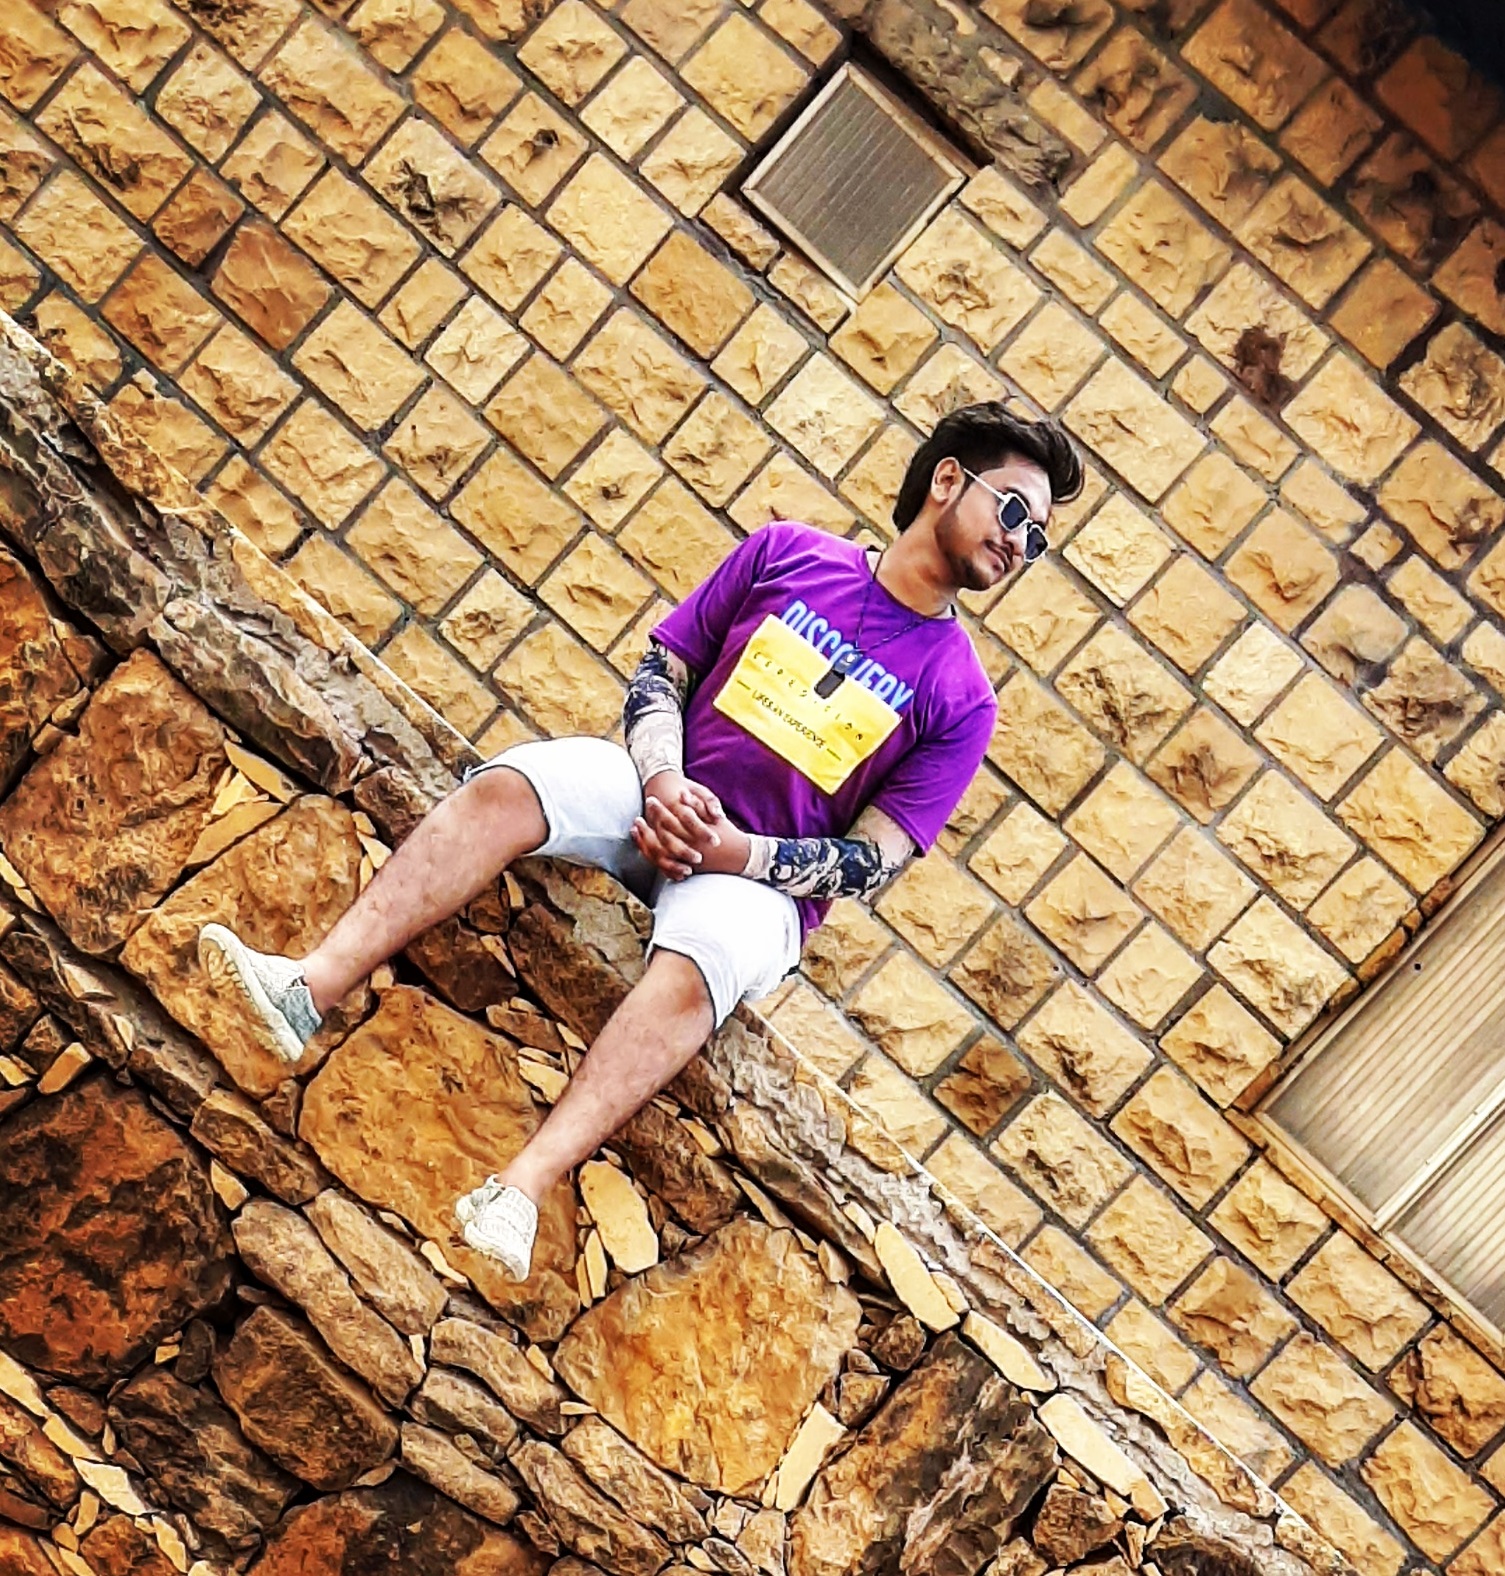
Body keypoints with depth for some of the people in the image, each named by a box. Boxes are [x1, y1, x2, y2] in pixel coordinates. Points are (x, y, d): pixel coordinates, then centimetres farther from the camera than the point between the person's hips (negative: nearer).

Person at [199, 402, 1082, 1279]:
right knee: (505, 785, -26)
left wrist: (737, 852, -17)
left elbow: (872, 865, -4)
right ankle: (313, 988, -35)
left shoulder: (960, 700, 1)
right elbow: (661, 669, 6)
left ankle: (521, 1193, -49)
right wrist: (663, 781, -13)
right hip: (661, 790, 3)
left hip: (763, 880, -2)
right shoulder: (788, 553, 6)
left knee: (692, 971, -35)